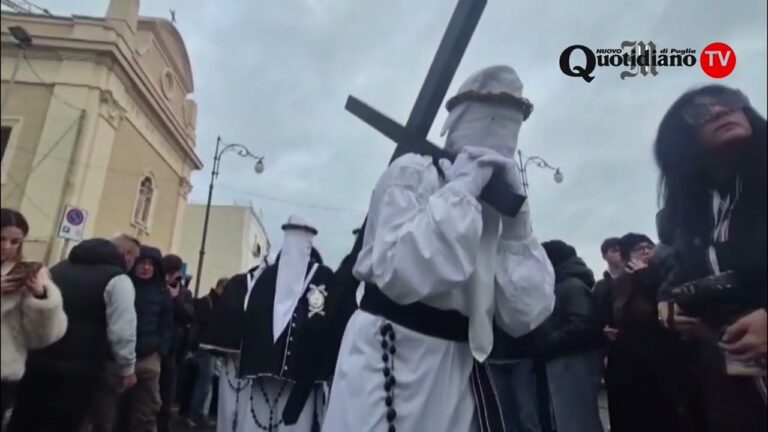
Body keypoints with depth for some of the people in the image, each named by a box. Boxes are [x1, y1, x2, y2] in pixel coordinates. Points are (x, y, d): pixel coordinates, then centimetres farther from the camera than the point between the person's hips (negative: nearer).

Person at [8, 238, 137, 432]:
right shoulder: (117, 279, -8)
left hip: (38, 359, 6)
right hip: (81, 367, -6)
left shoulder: (59, 267, 16)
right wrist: (126, 368, -2)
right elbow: (122, 331, -14)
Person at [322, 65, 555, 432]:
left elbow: (525, 316, 2)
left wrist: (517, 217, -5)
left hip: (462, 372, 7)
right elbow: (400, 274, -24)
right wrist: (460, 189, -16)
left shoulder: (492, 208, 11)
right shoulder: (412, 172, -6)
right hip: (393, 361, -6)